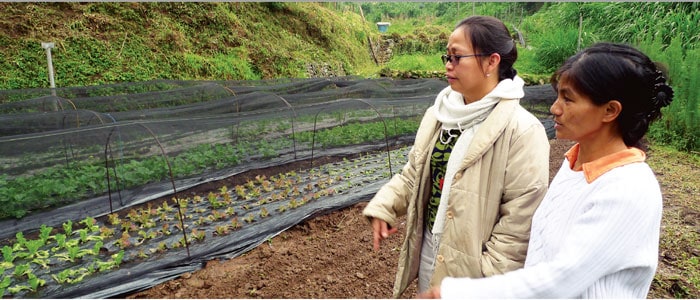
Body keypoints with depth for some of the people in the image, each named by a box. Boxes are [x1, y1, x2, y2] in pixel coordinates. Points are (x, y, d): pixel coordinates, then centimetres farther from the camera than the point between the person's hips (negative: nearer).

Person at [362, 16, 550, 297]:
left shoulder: (522, 130, -19)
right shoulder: (440, 114, 1)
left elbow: (521, 218, -17)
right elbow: (414, 174, 8)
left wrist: (490, 275, -15)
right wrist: (383, 207, -5)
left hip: (471, 264, -6)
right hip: (428, 252, 6)